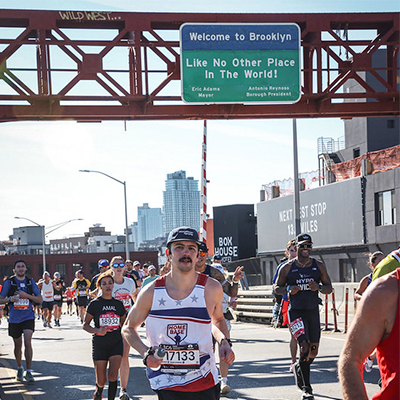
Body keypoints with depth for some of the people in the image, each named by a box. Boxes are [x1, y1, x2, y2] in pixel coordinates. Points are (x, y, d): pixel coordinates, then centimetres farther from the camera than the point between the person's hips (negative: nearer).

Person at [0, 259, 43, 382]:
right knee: (18, 345, 11)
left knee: (28, 342, -15)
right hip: (14, 319, 0)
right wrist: (10, 299, -19)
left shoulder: (31, 282, 3)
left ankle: (29, 372, -11)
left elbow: (40, 299, 4)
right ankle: (20, 368, 33)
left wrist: (26, 295, -11)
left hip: (28, 317, 0)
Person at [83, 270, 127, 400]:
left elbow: (123, 325, 19)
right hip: (99, 344, -2)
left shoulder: (118, 304, 7)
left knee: (113, 375, -16)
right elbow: (85, 325, 0)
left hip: (116, 344, 2)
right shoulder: (94, 304, -2)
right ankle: (99, 390, 37)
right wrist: (97, 330, -17)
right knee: (101, 381, 2)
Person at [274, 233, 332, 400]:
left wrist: (318, 287, -13)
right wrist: (288, 289, -14)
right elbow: (277, 288, 7)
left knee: (313, 351, 8)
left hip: (313, 311, 4)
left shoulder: (318, 266, 6)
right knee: (304, 347, -17)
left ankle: (299, 367, 41)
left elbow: (329, 287, 9)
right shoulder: (287, 268, 1)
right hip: (296, 312, -4)